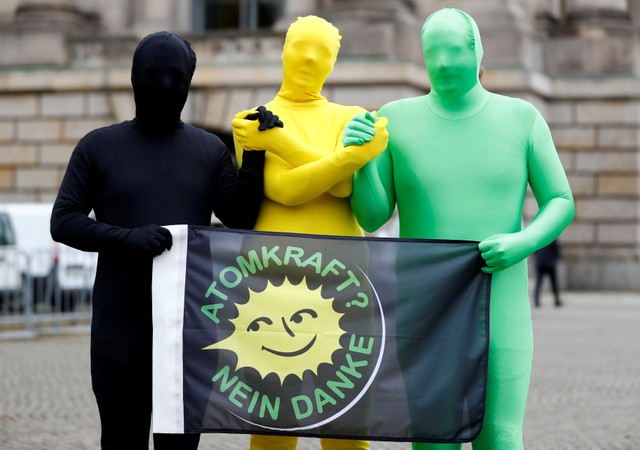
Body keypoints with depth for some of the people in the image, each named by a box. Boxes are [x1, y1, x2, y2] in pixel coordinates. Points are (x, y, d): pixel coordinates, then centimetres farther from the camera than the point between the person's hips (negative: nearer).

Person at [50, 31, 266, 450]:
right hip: (120, 325, -1)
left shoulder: (210, 150, 9)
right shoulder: (99, 147, 4)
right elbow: (64, 221, -1)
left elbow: (240, 219, 5)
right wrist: (125, 237, -17)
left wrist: (255, 156, -8)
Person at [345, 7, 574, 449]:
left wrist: (524, 242, -17)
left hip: (500, 308, 0)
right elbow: (372, 217, 1)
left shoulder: (521, 118, 0)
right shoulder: (396, 119, 0)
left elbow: (561, 204, 3)